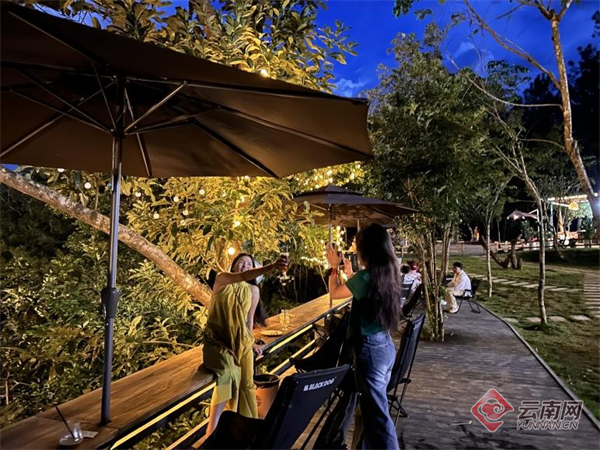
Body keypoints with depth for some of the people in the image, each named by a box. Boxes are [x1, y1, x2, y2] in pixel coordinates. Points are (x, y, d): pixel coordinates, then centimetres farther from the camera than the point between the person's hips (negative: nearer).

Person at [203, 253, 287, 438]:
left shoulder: (253, 290, 4)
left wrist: (250, 341, 17)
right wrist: (271, 267, -41)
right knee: (227, 376, -24)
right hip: (218, 340, -4)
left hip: (241, 341, 4)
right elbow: (243, 277, -27)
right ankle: (212, 432, -15)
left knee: (246, 384, 5)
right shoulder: (222, 279, -7)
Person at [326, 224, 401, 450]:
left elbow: (334, 293, -4)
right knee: (371, 408, 23)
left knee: (377, 414, 1)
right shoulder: (389, 273, 3)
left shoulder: (365, 276, -21)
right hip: (385, 345, 9)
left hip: (370, 349, -9)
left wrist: (334, 266, 8)